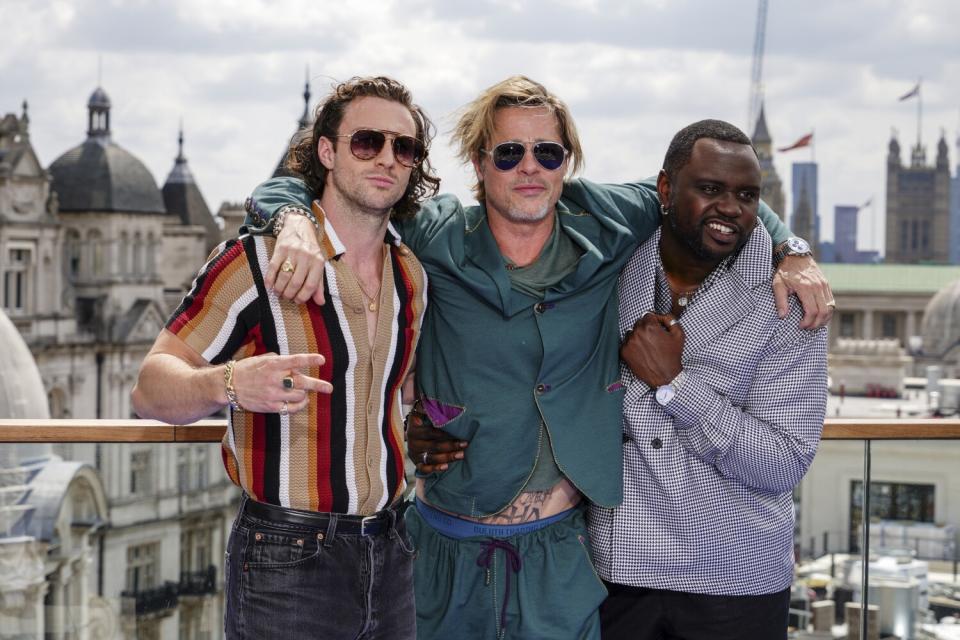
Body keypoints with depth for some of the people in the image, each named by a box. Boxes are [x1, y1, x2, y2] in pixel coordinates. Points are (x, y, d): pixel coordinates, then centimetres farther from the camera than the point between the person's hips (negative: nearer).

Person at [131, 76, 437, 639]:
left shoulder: (412, 275, 8)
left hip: (390, 555, 6)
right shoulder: (257, 261, -10)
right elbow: (151, 388, -13)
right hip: (287, 565, -5)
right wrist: (229, 384, -32)